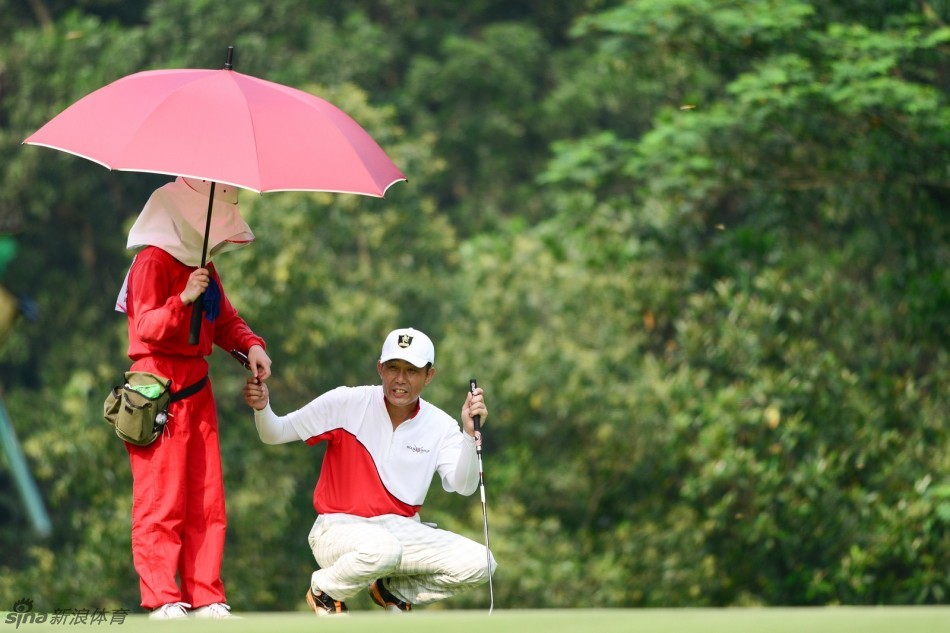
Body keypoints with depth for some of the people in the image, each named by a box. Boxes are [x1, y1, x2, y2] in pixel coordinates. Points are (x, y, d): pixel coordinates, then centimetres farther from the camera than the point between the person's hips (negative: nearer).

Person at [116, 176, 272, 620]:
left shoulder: (203, 267, 17)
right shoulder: (154, 261, -10)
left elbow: (225, 321, 19)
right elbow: (146, 326, -17)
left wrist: (250, 345, 0)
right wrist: (183, 299, -31)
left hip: (197, 389, 9)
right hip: (160, 389, -9)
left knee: (207, 500, 7)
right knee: (161, 500, -8)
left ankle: (206, 599, 10)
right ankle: (162, 601, -7)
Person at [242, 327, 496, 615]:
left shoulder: (440, 426, 0)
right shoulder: (346, 403, -7)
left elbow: (463, 486, -13)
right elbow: (274, 434, -5)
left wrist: (469, 433, -28)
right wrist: (262, 408, -27)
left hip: (402, 530, 4)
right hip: (339, 528, -4)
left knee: (479, 563, -17)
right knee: (383, 549, -40)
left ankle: (394, 590, 9)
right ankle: (324, 590, -5)